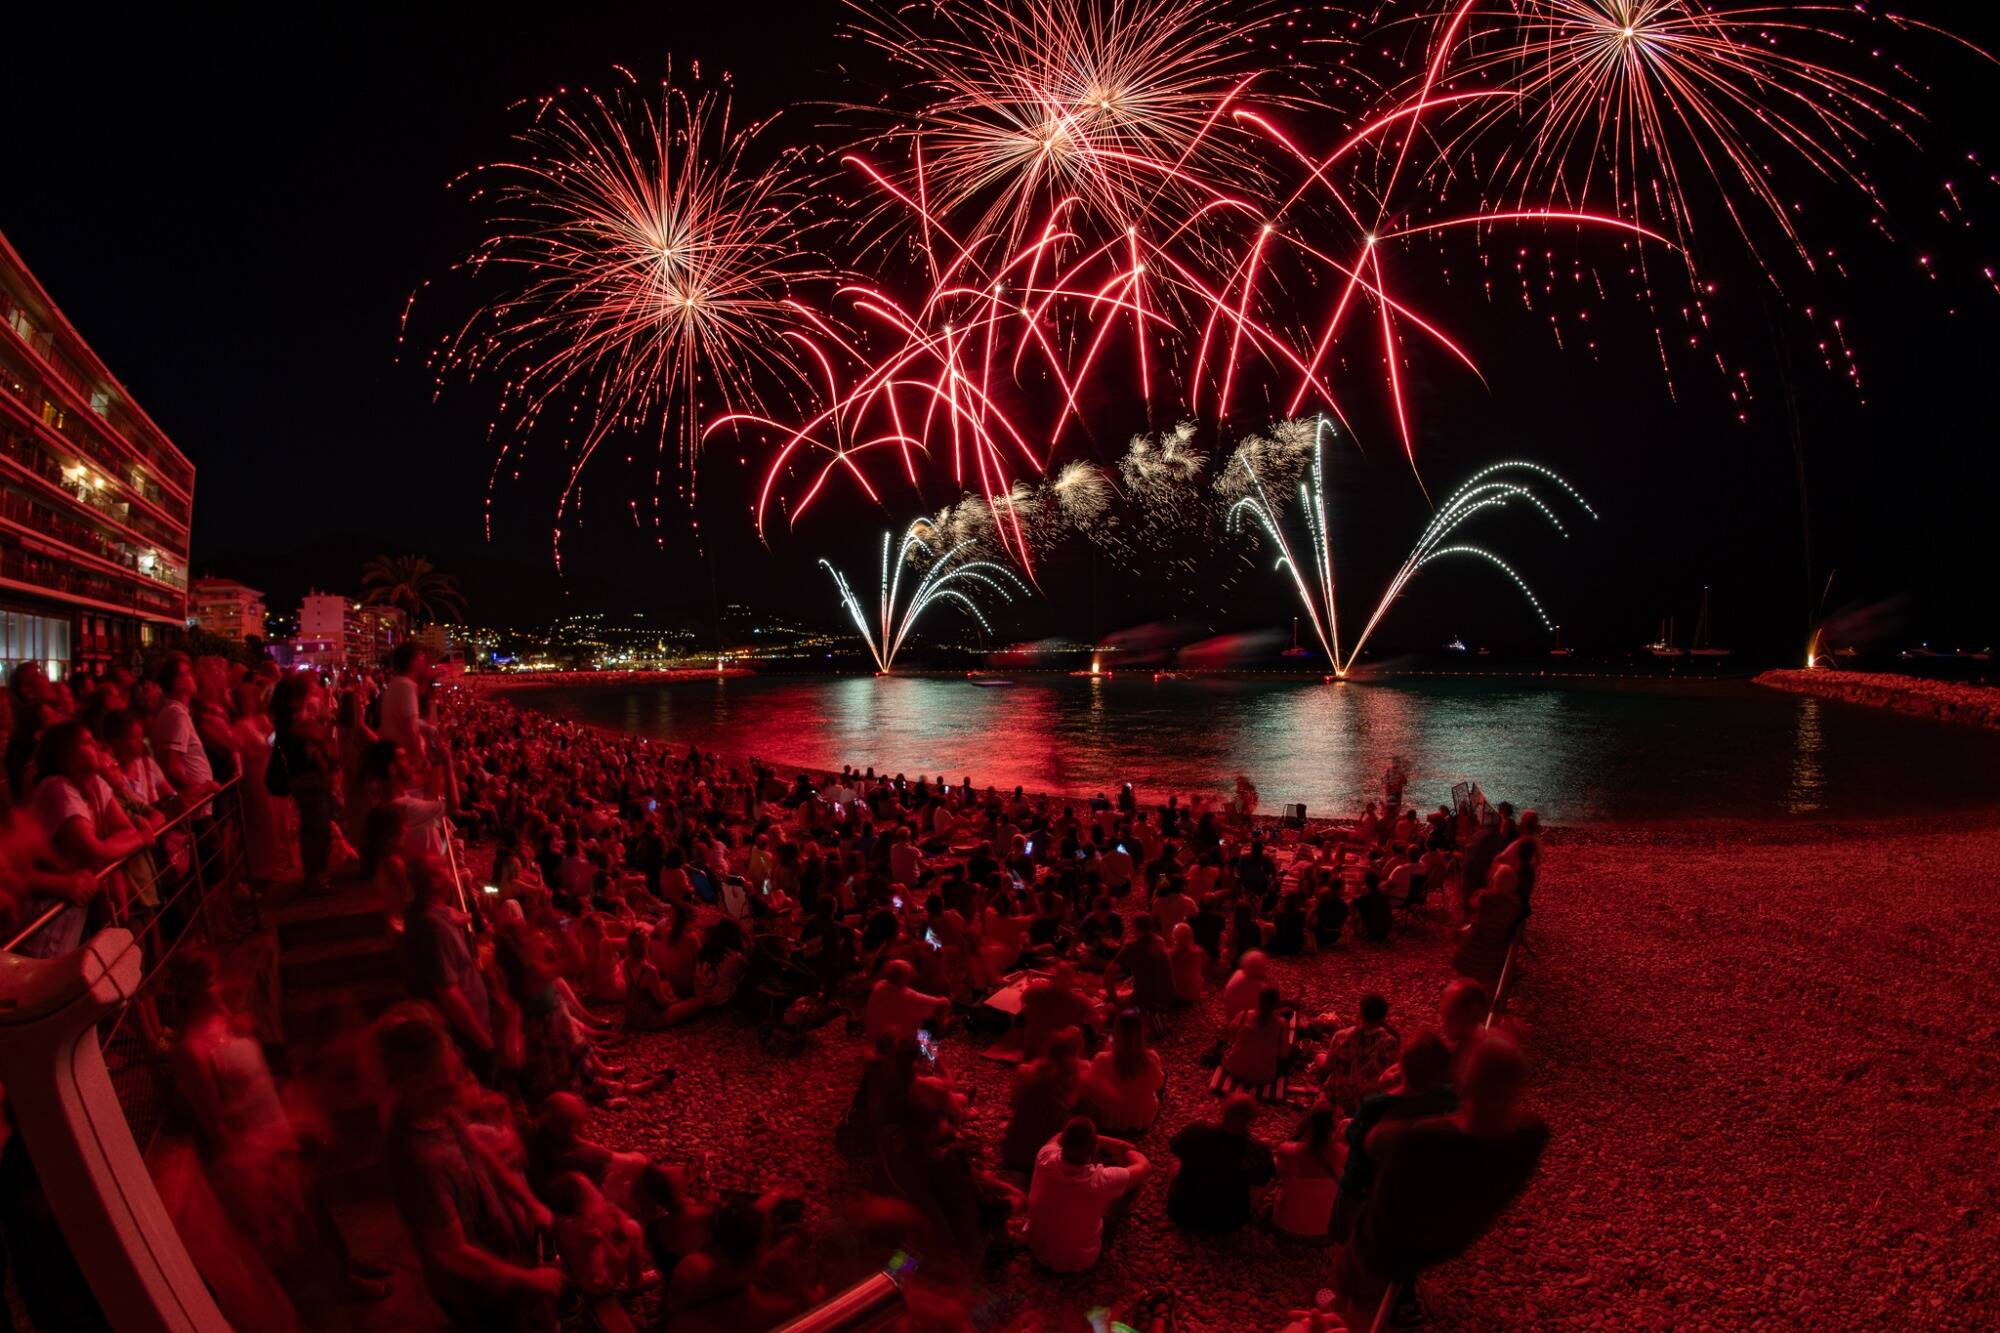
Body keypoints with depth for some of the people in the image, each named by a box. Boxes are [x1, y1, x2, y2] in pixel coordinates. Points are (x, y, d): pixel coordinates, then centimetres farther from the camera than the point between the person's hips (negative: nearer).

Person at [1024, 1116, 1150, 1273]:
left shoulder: (1045, 1157, -28)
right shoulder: (1100, 1180, -36)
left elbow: (1059, 1138, -1)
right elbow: (1145, 1166, -16)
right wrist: (1124, 1148, 5)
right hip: (1078, 1262, -3)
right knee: (1134, 1182, 4)